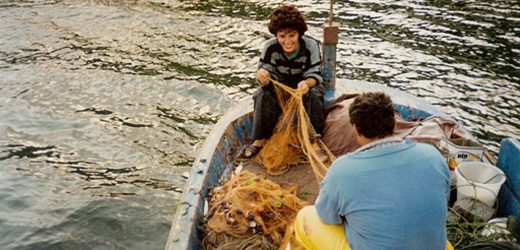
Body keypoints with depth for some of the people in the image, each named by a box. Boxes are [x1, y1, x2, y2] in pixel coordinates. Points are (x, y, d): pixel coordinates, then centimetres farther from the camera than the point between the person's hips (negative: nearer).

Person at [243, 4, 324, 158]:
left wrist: (307, 83, -46)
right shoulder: (270, 47, -22)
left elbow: (315, 75, -21)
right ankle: (261, 139, -11)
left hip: (305, 84, -1)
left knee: (313, 96, -32)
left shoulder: (311, 45, -25)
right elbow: (267, 81, -19)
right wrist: (263, 78, -46)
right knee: (264, 96, -27)